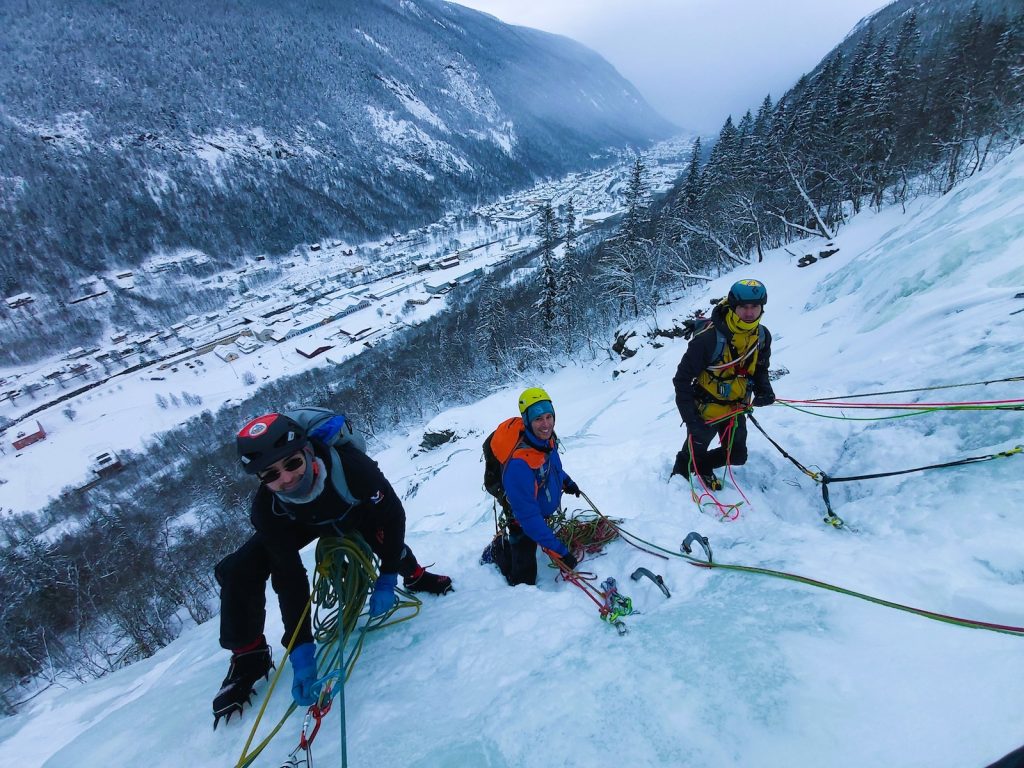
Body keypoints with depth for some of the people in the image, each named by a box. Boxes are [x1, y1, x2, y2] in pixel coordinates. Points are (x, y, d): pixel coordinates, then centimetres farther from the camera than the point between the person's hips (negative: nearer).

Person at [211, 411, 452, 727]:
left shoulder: (351, 466, -44)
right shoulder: (267, 511, -37)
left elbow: (393, 513, -28)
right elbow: (290, 580, -31)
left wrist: (386, 581, -26)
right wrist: (301, 653, -33)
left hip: (357, 512, 1)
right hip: (302, 524, 0)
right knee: (237, 572, -18)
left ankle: (415, 576, 23)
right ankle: (249, 657, 4)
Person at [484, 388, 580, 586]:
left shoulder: (547, 438, -17)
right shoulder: (519, 464, -42)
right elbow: (528, 517, -38)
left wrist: (566, 481, 5)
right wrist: (558, 550, -37)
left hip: (544, 513, 7)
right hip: (523, 522, -7)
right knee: (524, 581, 3)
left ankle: (503, 544, 48)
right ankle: (497, 550, 26)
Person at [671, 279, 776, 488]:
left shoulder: (762, 336, -9)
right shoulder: (709, 338, -30)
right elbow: (682, 378, -24)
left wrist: (764, 389, -10)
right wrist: (690, 416, -28)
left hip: (735, 408, 6)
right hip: (705, 408, -6)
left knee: (737, 456, 14)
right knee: (694, 453, 11)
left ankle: (703, 466, 41)